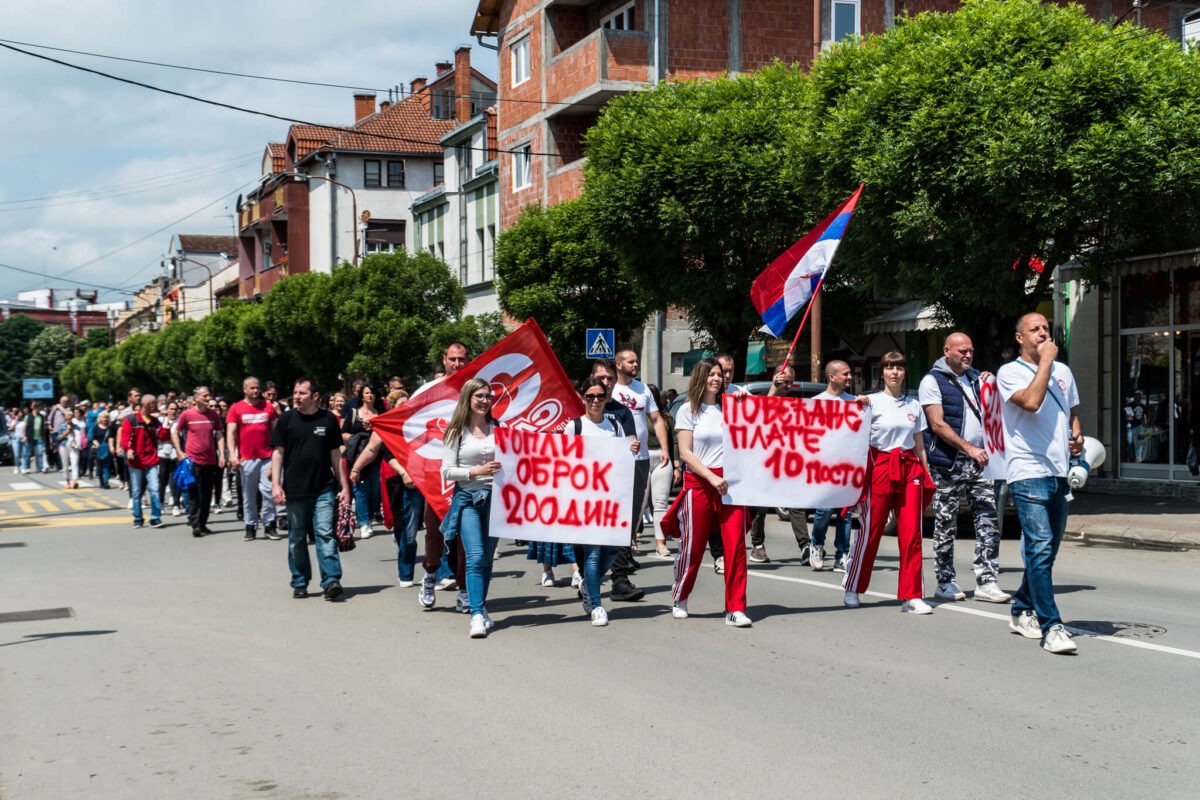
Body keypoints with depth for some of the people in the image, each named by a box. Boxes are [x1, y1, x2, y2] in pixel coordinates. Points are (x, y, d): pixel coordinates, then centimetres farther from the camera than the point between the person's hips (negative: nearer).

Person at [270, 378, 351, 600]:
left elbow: (336, 455, 9)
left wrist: (344, 486, 7)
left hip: (323, 488, -1)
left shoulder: (328, 420, 4)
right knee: (297, 538, 8)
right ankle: (300, 583, 18)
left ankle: (331, 581, -12)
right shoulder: (287, 420, 3)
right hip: (295, 489, 1)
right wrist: (276, 484, -5)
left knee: (325, 533, -10)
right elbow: (278, 452, 4)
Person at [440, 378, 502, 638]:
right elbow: (447, 471, -3)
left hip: (495, 497, 3)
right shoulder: (456, 432, 2)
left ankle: (481, 609, 19)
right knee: (475, 556, -14)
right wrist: (477, 471, -14)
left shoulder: (499, 429, 9)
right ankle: (477, 616, -17)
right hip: (467, 498, -3)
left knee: (487, 557, 7)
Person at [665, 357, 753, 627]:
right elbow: (685, 452, -4)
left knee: (736, 544, -7)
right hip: (699, 483, -2)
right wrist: (712, 477, -14)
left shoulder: (729, 407, 12)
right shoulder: (689, 410, 3)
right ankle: (679, 599, 26)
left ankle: (735, 608, -4)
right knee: (693, 545, 4)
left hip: (729, 481, 3)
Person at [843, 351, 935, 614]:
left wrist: (927, 474, 12)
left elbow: (919, 445, 17)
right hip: (880, 467, -3)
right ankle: (852, 589, 15)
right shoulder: (873, 401, 1)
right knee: (871, 530, 0)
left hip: (909, 469, 3)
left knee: (912, 533, -3)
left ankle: (911, 596, 0)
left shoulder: (914, 405, 14)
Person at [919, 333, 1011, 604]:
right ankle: (945, 582, 10)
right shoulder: (933, 381, -1)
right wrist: (969, 448, -20)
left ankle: (986, 582, -1)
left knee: (989, 522, -3)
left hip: (980, 461, 5)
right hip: (949, 464, -5)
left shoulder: (977, 378, 17)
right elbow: (938, 424, -11)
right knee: (946, 525, 1)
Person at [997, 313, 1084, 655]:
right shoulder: (1010, 372, -3)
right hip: (1028, 474, -7)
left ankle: (1022, 612, 28)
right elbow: (1031, 401, -21)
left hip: (1059, 473, 7)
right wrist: (1045, 361, -11)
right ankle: (1051, 627, -16)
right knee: (1040, 548, -15)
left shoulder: (1063, 371, 16)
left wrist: (1078, 435, 6)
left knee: (1045, 551, 13)